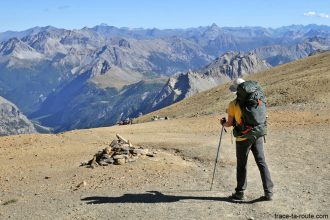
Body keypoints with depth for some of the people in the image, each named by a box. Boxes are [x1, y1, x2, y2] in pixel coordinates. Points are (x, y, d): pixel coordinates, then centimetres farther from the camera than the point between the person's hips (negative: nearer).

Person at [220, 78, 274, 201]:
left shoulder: (233, 104, -7)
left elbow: (229, 123, -2)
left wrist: (223, 123, 21)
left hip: (243, 138, -3)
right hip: (258, 135, 3)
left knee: (241, 165, 9)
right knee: (262, 163, 7)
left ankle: (240, 193, 18)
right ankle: (268, 192, 6)